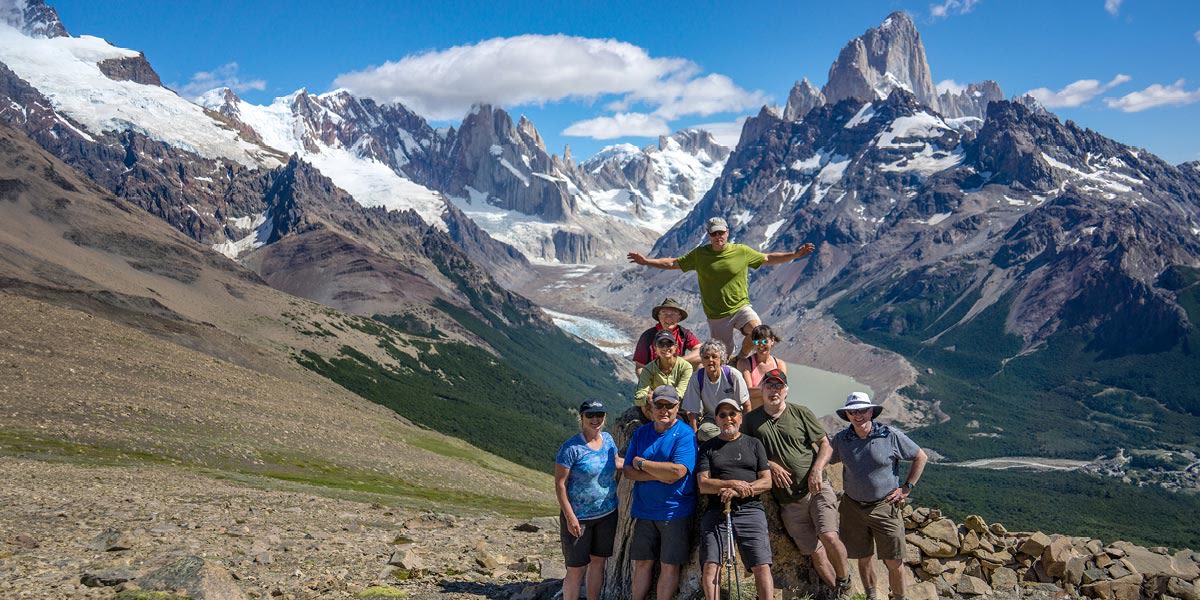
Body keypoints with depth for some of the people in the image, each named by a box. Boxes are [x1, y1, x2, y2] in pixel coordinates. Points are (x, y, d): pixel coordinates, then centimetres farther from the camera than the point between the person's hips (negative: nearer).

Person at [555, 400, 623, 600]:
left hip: (607, 514, 6)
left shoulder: (607, 439, 2)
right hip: (579, 518, -6)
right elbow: (560, 484, -15)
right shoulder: (571, 448, -17)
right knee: (576, 569, 2)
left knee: (598, 562, 16)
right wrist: (570, 517, -18)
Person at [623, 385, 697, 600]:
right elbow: (628, 471, 2)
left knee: (669, 565, 2)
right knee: (642, 563, 8)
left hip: (675, 512, -4)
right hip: (644, 511, 4)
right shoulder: (641, 433, 8)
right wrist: (658, 475, -14)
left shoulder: (685, 434, -7)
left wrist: (642, 463, -9)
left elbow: (677, 471, -20)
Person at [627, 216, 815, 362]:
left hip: (741, 307, 0)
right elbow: (673, 263, 6)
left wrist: (795, 254, -1)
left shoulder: (742, 251, -1)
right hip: (717, 315, 0)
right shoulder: (699, 254, 0)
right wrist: (646, 261, -1)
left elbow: (768, 259, 8)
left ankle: (741, 358, -1)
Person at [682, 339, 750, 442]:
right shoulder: (696, 378, -13)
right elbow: (692, 412, -9)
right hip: (710, 419, 0)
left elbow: (746, 405, -5)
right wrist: (695, 435, -14)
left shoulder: (733, 374, -15)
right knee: (705, 432, -33)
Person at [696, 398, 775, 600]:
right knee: (710, 567, -13)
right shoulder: (708, 447, 14)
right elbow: (703, 484, 3)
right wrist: (733, 483, -13)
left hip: (750, 510, 0)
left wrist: (738, 491, -9)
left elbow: (766, 482, 7)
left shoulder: (754, 444, 16)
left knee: (762, 567, -13)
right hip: (716, 513, 0)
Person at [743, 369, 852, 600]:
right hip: (789, 501, 2)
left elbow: (825, 445, 6)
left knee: (829, 537, -20)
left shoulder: (801, 413, 3)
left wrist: (817, 470, -10)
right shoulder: (752, 419, 5)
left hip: (817, 489, -1)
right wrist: (771, 465, -8)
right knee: (814, 552, 2)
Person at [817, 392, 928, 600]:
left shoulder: (890, 435, -8)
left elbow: (921, 457, 3)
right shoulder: (841, 439, -1)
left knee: (894, 562, -1)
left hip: (885, 507, -2)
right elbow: (823, 457, 9)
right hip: (853, 507, 2)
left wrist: (906, 488, 0)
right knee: (864, 558, 12)